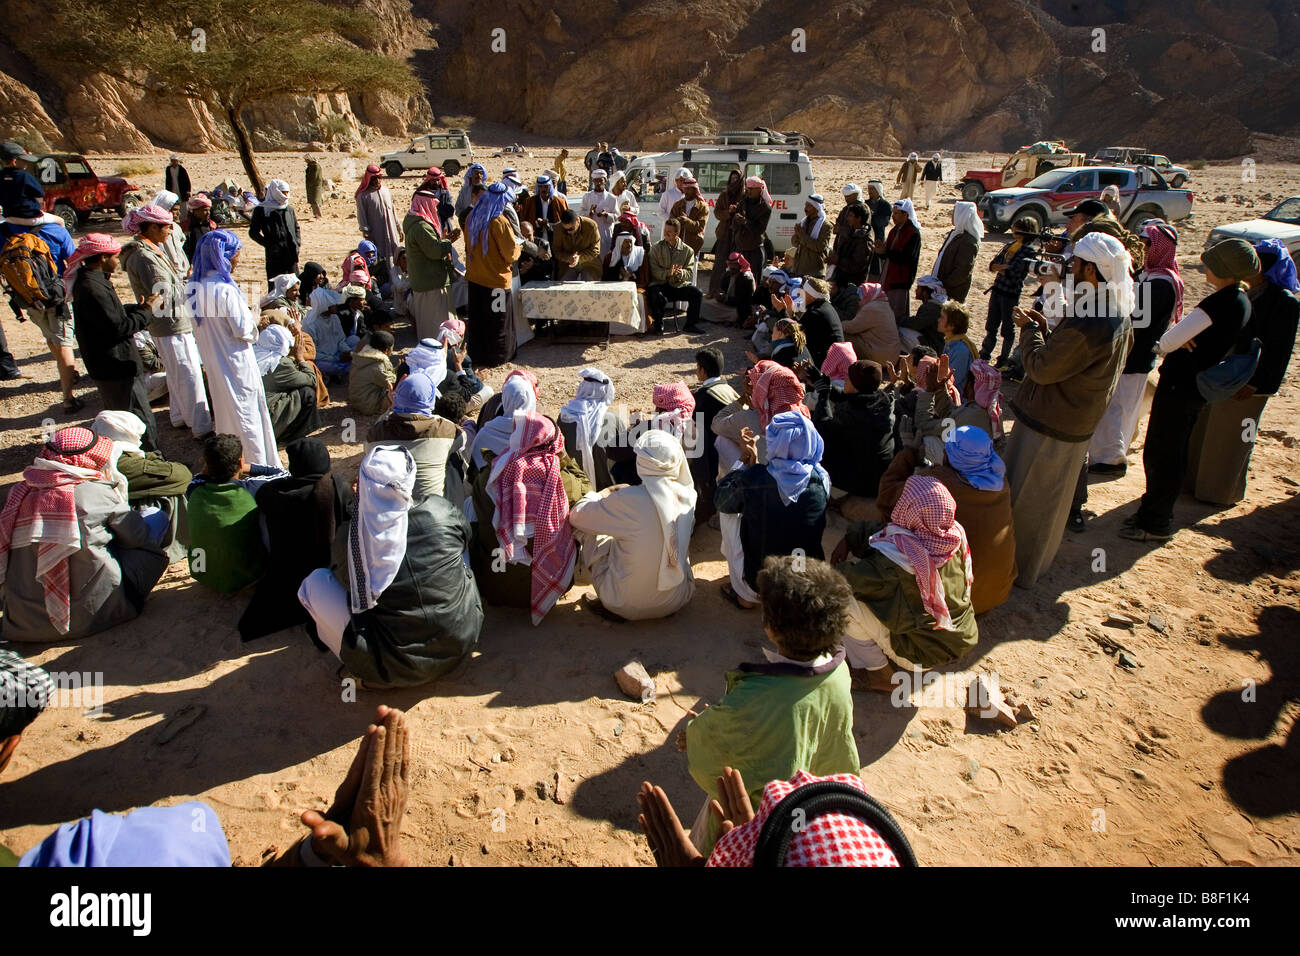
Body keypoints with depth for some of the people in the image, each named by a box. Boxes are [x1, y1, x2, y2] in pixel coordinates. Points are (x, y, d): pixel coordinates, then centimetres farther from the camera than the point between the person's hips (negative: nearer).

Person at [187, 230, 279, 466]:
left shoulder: (195, 285, 0)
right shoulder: (225, 289, -24)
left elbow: (198, 328, 8)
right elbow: (243, 330, -21)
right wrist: (252, 318, -1)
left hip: (212, 360, 8)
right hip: (236, 363, -8)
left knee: (224, 410, 21)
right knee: (247, 412, 3)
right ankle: (259, 465, 11)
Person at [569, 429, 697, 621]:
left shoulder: (627, 500, -23)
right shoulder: (688, 496, -9)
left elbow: (575, 515, -6)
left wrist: (602, 494, 11)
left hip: (629, 606, -4)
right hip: (676, 601, 5)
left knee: (587, 531, 11)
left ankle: (608, 605, 19)